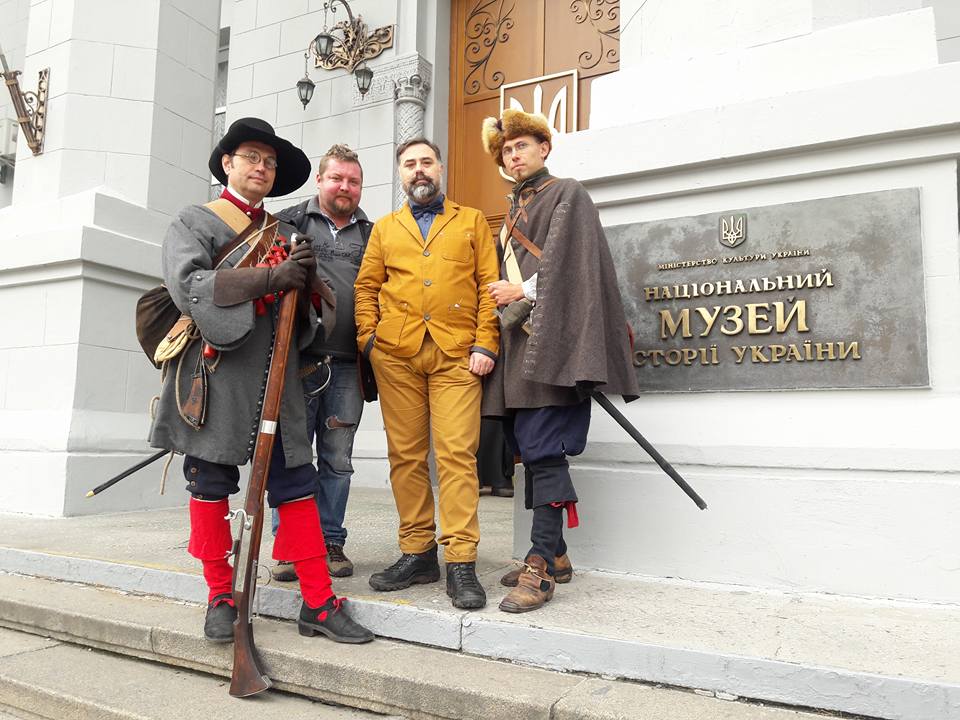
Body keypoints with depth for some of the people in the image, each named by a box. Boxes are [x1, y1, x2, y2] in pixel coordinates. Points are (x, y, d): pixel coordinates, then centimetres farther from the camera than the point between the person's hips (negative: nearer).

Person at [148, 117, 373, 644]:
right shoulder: (194, 222, 6)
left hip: (275, 374, 4)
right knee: (211, 484, 4)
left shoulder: (283, 232, 20)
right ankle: (220, 599, 19)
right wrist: (271, 278, -18)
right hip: (216, 373, -3)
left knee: (296, 482, 1)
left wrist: (307, 276, -7)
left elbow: (307, 300, 17)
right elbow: (188, 285, -12)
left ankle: (318, 602, 7)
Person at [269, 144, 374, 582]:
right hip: (296, 358, -1)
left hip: (347, 365, 2)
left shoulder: (372, 235, 17)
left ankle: (330, 542, 18)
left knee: (338, 459, 7)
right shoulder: (289, 222, 11)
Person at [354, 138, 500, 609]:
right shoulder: (384, 228, 21)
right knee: (405, 454, 4)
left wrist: (485, 343, -5)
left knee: (457, 453, -9)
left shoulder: (471, 221, 15)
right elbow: (366, 287, 16)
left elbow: (489, 284, 6)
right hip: (395, 355, 3)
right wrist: (368, 338, 1)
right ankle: (417, 553, 14)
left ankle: (460, 563, -4)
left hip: (456, 353, -2)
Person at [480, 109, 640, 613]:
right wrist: (504, 299, 12)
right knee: (530, 451, 7)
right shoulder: (513, 213, 27)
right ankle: (554, 555, 16)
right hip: (518, 342, 8)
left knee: (543, 449, -13)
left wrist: (524, 291, -10)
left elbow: (568, 264, -10)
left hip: (551, 339, -8)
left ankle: (541, 568, -9)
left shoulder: (567, 195, 5)